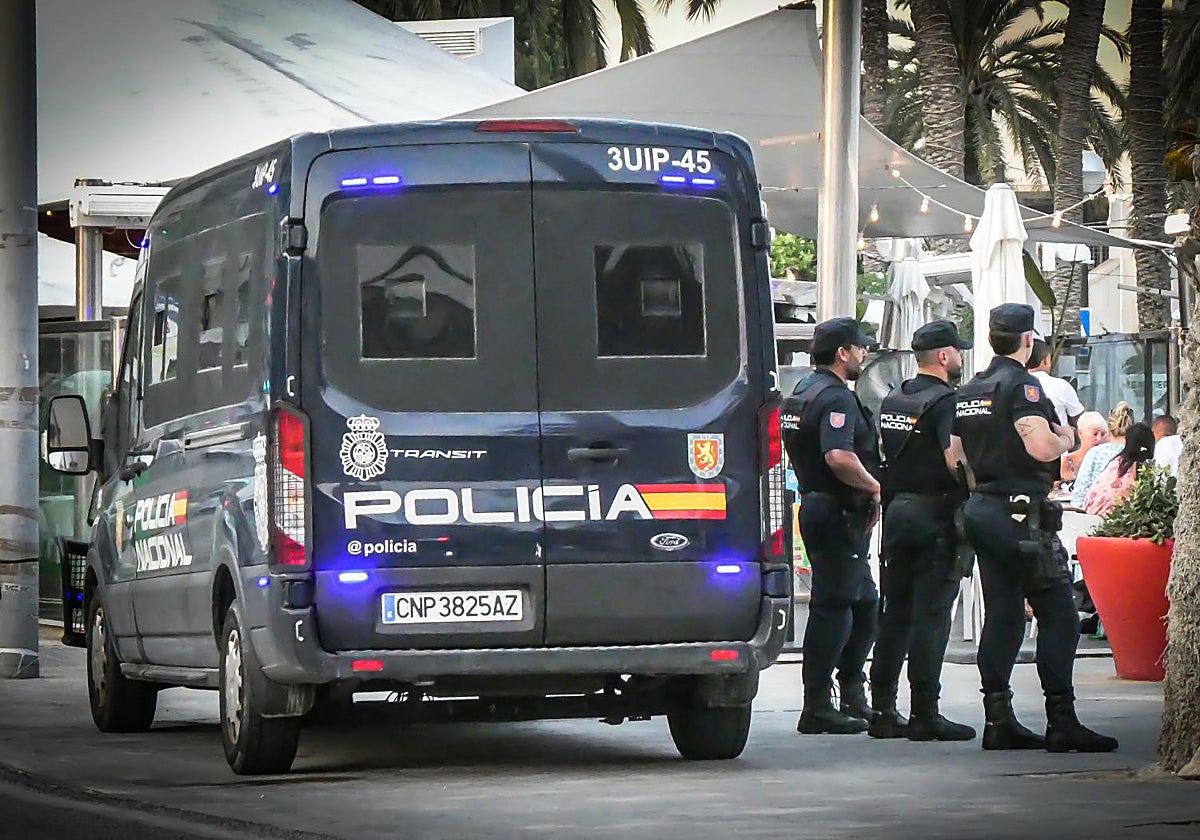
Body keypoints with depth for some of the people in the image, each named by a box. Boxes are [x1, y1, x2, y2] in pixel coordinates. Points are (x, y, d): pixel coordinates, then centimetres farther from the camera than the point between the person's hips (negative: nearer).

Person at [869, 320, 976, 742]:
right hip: (934, 514, -8)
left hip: (895, 511, 8)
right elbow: (954, 459, -22)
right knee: (930, 614, -6)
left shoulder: (892, 401, 13)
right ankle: (925, 715, -7)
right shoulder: (944, 400, -12)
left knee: (895, 612, 11)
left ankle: (882, 710, 11)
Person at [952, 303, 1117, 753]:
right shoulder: (1021, 385, -12)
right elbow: (1041, 447, -23)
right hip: (1019, 512, -9)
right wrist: (1065, 439, -4)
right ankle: (1061, 722, -12)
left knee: (1001, 615, 10)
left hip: (980, 509, 9)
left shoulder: (968, 392, 14)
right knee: (1057, 613, -7)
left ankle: (998, 720, 7)